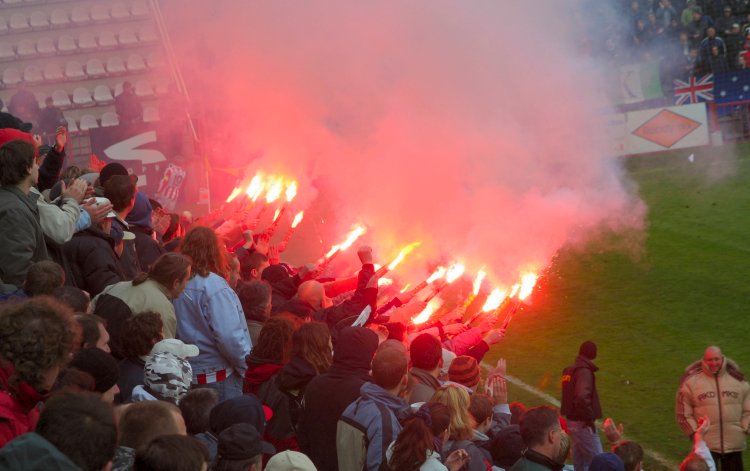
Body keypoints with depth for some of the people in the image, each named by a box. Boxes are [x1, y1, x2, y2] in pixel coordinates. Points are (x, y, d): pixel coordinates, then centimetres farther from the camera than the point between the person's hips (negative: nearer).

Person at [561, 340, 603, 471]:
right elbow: (582, 397, -30)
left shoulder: (569, 370, 11)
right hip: (583, 423, -9)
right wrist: (590, 417, -19)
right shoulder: (584, 371, -16)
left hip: (572, 420, 9)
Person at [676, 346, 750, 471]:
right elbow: (683, 412, 0)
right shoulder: (691, 381, -5)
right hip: (705, 444, -3)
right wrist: (694, 432, -6)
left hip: (734, 445, 3)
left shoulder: (737, 379, 3)